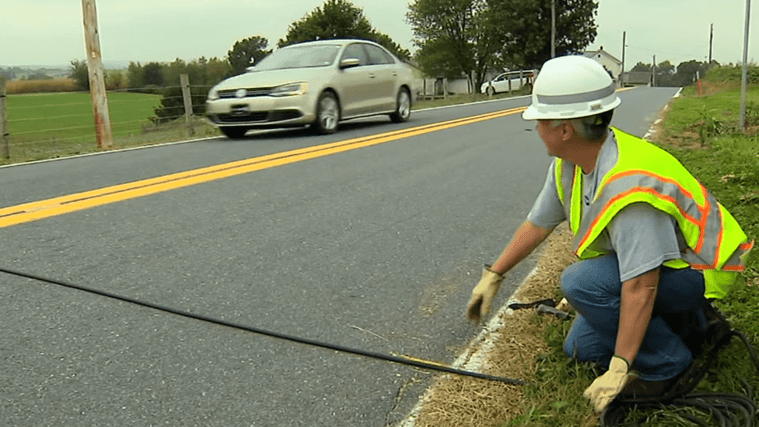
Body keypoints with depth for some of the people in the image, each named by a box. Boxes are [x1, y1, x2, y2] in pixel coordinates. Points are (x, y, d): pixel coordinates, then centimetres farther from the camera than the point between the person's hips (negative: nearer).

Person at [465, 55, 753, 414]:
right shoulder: (569, 164, -8)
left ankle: (666, 362, -10)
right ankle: (681, 323, 21)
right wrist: (493, 276, 9)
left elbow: (641, 286, -36)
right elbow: (537, 224, 3)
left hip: (697, 271, -8)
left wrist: (619, 369, -30)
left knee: (582, 281, -31)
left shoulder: (628, 185, -37)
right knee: (581, 347, 10)